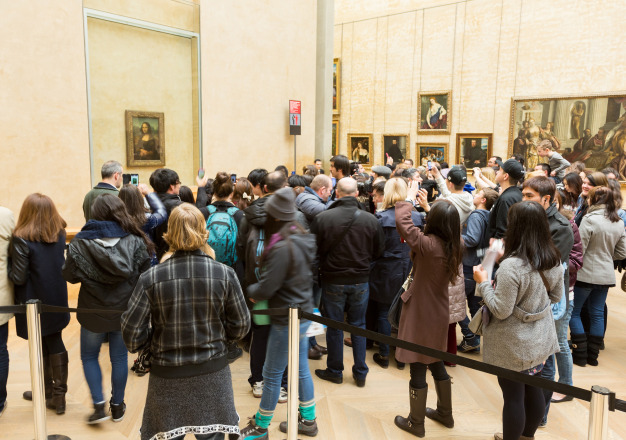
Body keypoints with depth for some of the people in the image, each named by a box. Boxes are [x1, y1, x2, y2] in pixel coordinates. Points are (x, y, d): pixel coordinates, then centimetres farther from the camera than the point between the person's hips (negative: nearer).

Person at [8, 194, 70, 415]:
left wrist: (9, 259, -4)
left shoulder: (22, 240, -20)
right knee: (56, 344, 15)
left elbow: (18, 277, -18)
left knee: (42, 348, 13)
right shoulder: (60, 234, -3)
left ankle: (47, 393, 31)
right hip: (56, 302, 4)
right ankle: (59, 395, 19)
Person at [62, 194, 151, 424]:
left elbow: (69, 275, -5)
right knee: (119, 357, 16)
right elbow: (146, 276, -7)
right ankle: (117, 406, 29)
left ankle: (99, 405, 14)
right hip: (124, 310, 1)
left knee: (89, 356, 20)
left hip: (93, 311, -1)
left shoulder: (80, 243, -13)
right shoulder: (136, 241, -11)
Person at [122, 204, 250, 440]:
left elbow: (131, 331, -10)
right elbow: (240, 326, -4)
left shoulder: (150, 278, -13)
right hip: (212, 375, 1)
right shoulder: (225, 274, -11)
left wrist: (155, 339, 9)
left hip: (167, 378, 0)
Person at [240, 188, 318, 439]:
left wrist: (249, 291, -1)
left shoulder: (282, 248, -25)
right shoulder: (302, 240, 3)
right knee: (301, 368, 20)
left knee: (272, 374, 7)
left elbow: (265, 289, -23)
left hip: (287, 320, -9)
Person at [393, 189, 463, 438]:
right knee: (436, 364, 24)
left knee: (418, 367, 8)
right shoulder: (455, 246, -5)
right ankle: (445, 413, 39)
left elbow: (401, 221, -25)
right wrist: (427, 205, 18)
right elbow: (444, 223, 16)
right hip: (439, 311, 7)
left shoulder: (428, 244, -26)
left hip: (421, 312, -7)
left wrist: (410, 197, -11)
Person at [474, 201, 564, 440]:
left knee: (513, 396, 9)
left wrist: (483, 283, -11)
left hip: (514, 345, -8)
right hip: (540, 339, 8)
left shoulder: (511, 266, -28)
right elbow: (555, 296, 11)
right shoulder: (553, 260, -3)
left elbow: (500, 310, -22)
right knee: (533, 390, 22)